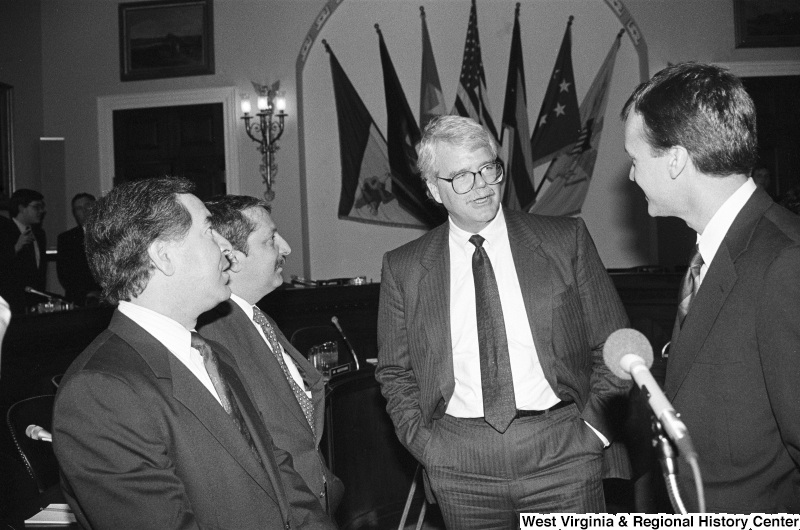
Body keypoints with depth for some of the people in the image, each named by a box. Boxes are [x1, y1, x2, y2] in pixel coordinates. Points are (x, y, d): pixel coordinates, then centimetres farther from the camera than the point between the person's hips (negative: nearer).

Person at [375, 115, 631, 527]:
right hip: (459, 466, 1)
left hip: (561, 450, 0)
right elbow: (395, 373, 10)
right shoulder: (403, 268, 3)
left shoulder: (566, 240, 2)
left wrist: (591, 428, -3)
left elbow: (612, 346, 5)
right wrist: (426, 444, -1)